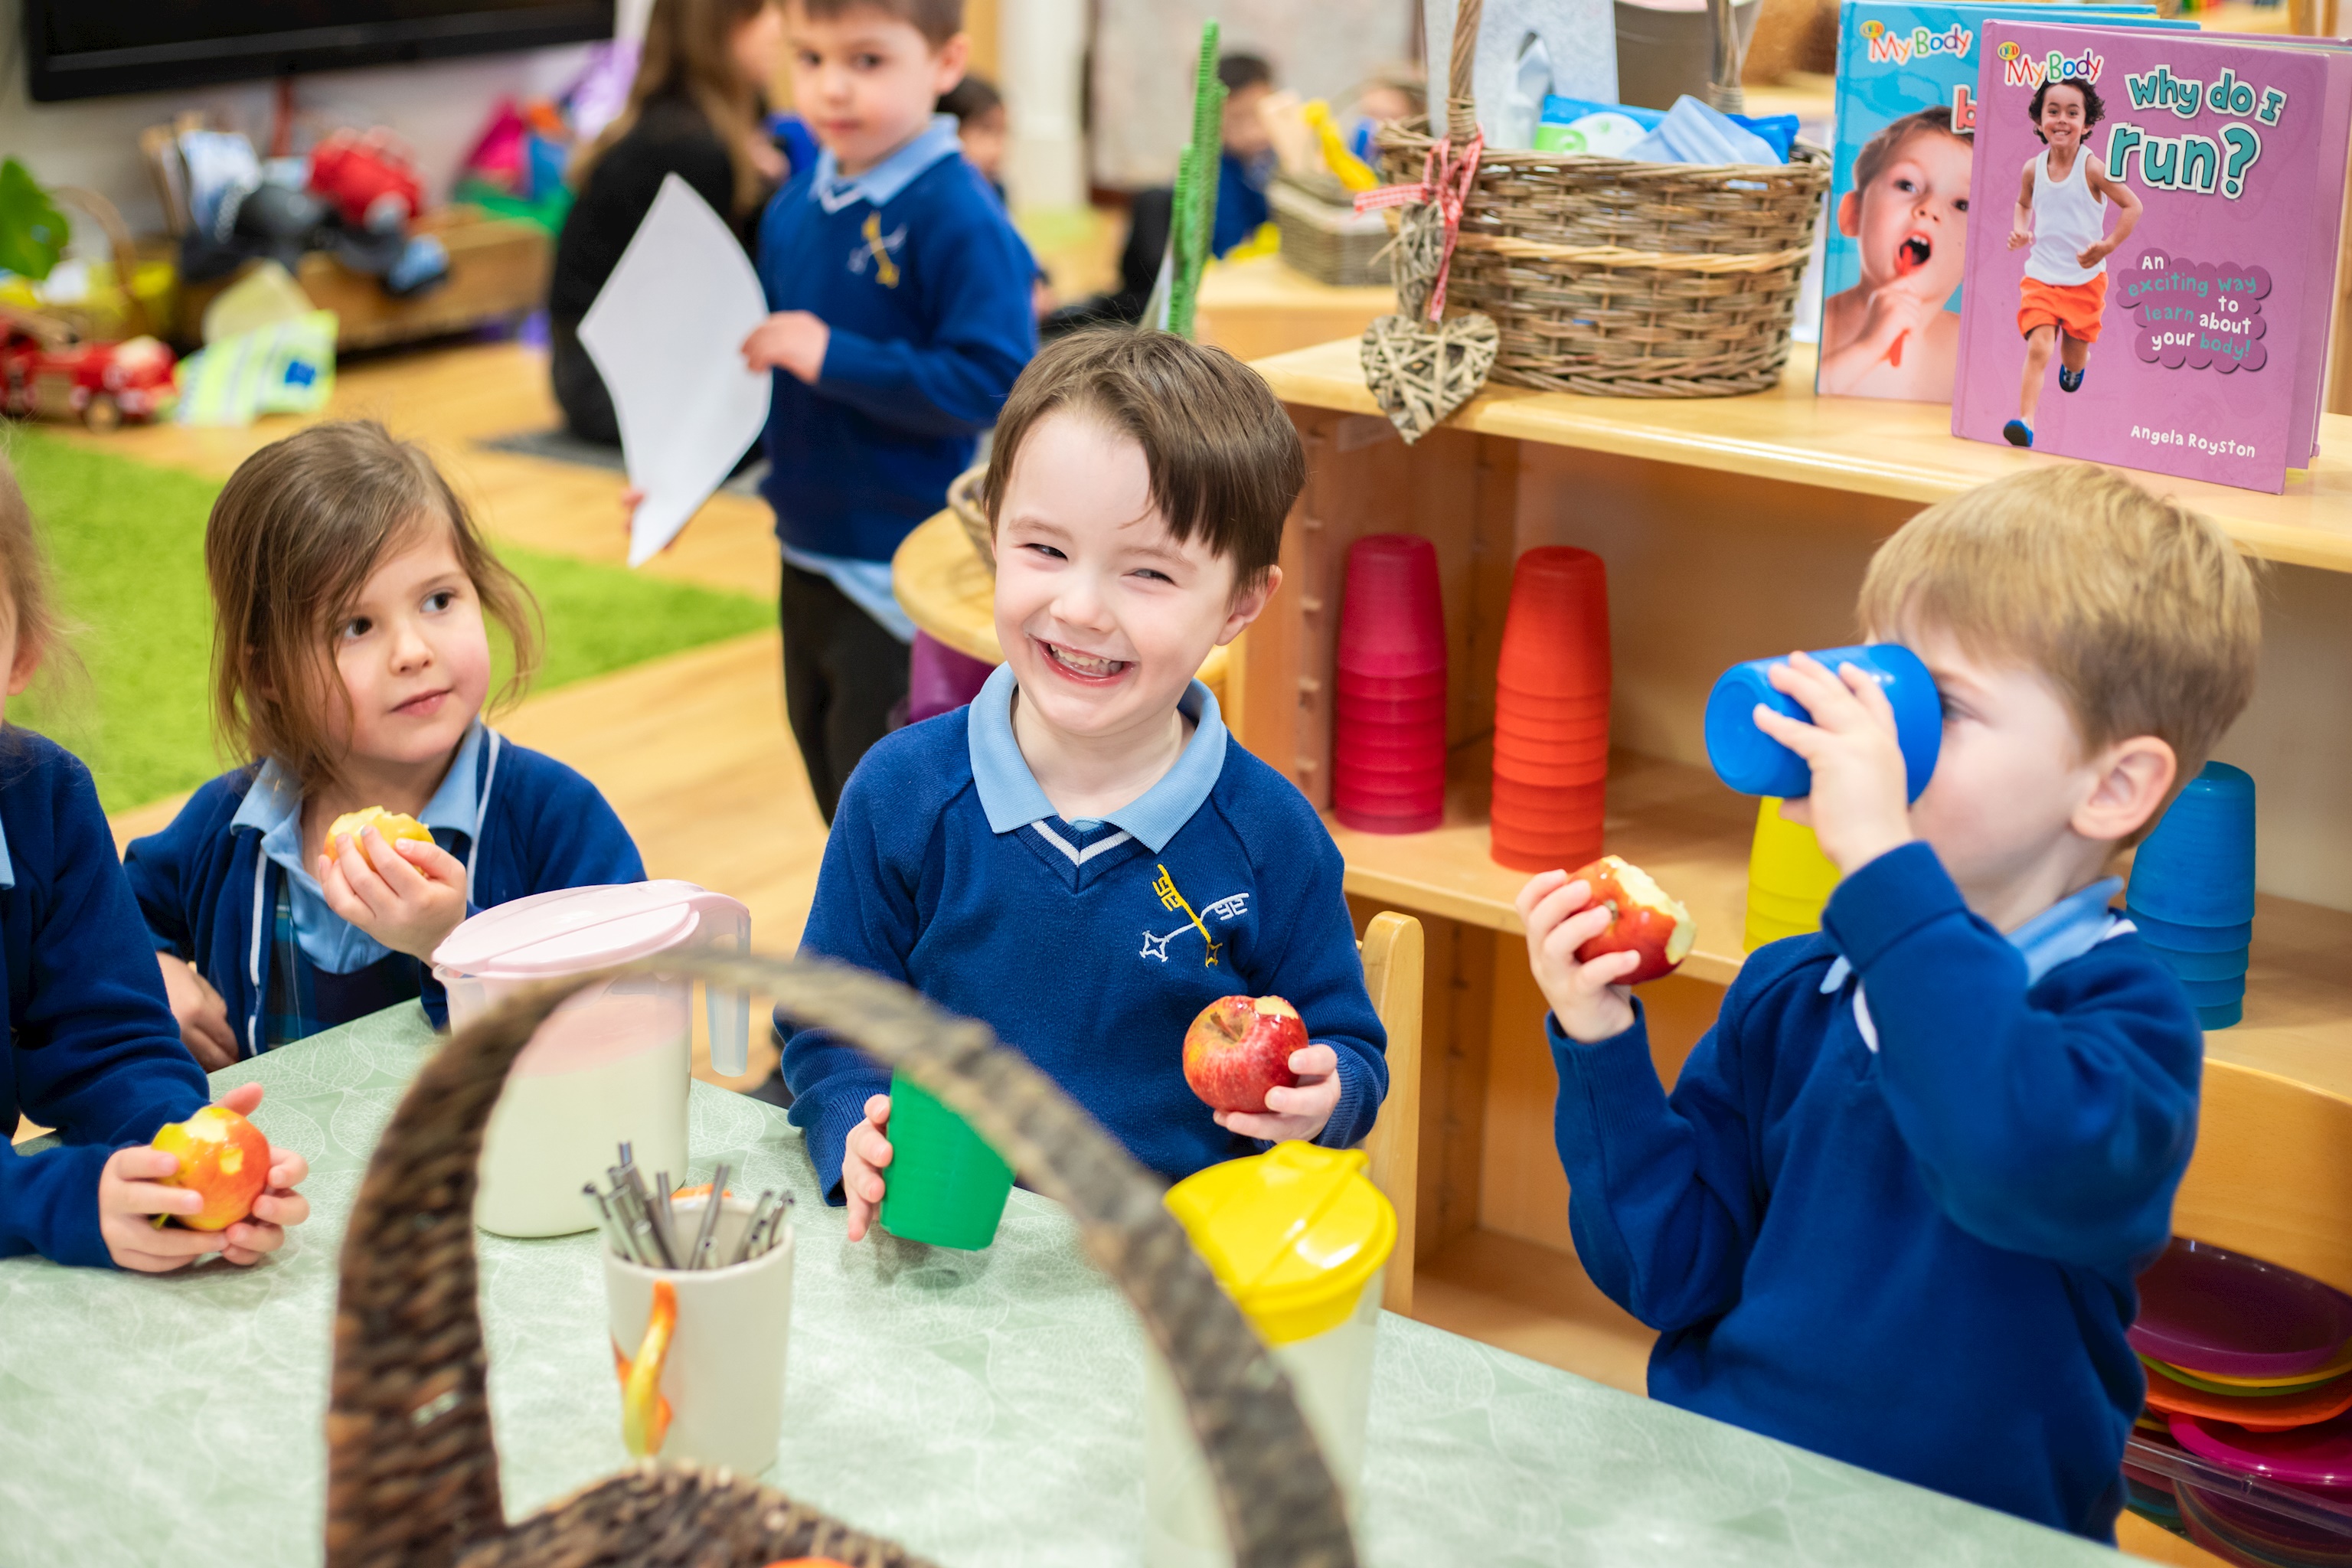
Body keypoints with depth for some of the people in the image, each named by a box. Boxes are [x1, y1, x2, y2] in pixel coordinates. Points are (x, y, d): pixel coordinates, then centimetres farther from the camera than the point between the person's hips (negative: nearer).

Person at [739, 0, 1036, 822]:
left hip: (902, 573, -8)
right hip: (808, 548, 8)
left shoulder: (960, 217, -19)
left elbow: (993, 383, -26)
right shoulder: (800, 201, 4)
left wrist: (833, 358, -28)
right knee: (827, 763, 21)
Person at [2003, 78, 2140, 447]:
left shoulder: (2092, 168, -13)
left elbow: (2132, 206, -8)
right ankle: (2025, 421, -22)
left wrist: (2108, 246, -18)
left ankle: (2076, 362, 50)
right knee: (2038, 348, -17)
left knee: (2074, 357, 12)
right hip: (2041, 276, 1)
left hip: (2085, 279, -1)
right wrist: (2019, 230, -1)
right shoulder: (2033, 169, -3)